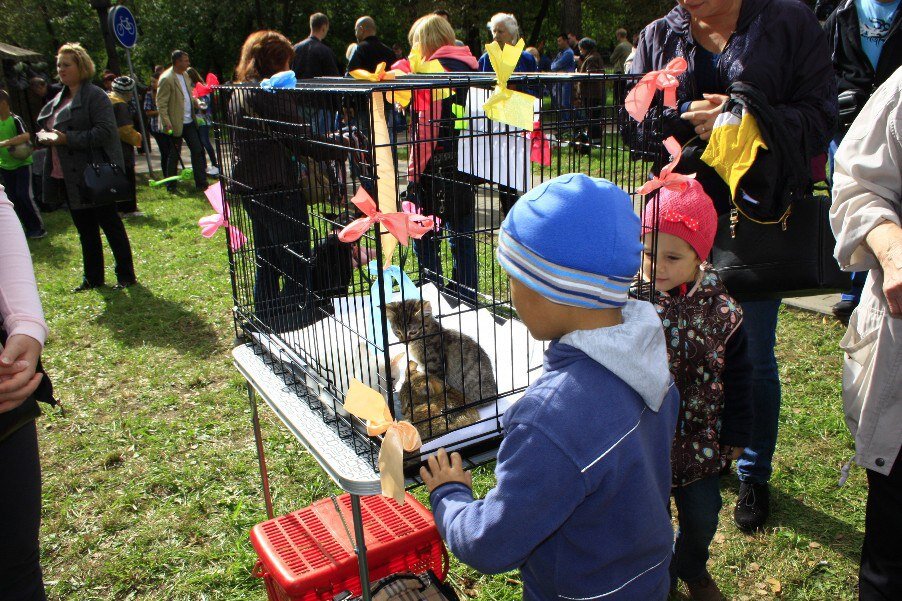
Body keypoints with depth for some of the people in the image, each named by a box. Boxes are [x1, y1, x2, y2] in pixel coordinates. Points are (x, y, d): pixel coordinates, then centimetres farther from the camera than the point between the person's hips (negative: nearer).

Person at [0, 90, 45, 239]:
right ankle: (30, 228, 14)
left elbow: (26, 135, -30)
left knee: (23, 194, -12)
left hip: (21, 163, -7)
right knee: (14, 198, 7)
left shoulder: (15, 119, -13)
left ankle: (39, 228, -2)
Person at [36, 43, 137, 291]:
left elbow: (105, 131, -21)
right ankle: (93, 278, 25)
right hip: (68, 178, 9)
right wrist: (44, 137, 1)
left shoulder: (95, 96, -11)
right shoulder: (58, 99, 16)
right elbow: (45, 126, 25)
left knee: (111, 226, 0)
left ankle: (126, 276, 11)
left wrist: (66, 139, -23)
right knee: (85, 230, 15)